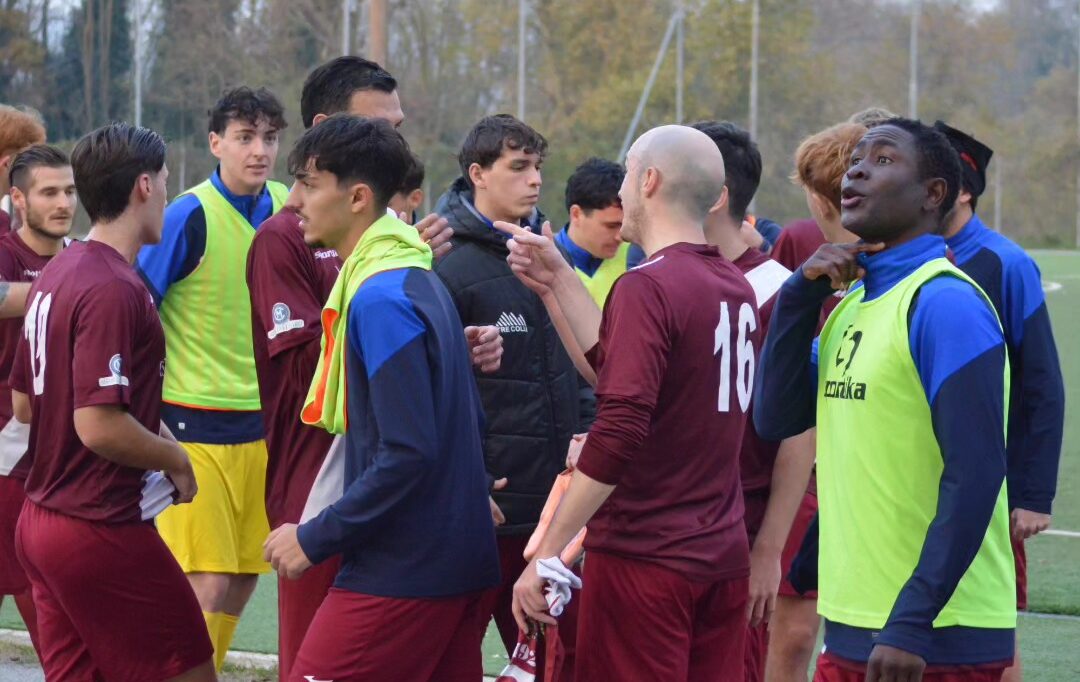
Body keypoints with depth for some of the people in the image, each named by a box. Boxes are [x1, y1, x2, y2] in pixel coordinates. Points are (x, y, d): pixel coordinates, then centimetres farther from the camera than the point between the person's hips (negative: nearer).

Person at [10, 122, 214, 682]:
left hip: (41, 524, 9)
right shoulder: (113, 289, -19)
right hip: (104, 530, -9)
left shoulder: (57, 274, 10)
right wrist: (175, 458, -8)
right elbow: (98, 425, -25)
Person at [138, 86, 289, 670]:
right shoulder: (190, 216, -12)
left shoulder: (285, 208, 5)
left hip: (261, 424, 6)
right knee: (208, 584, -10)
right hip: (194, 425, -6)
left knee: (243, 579, 9)